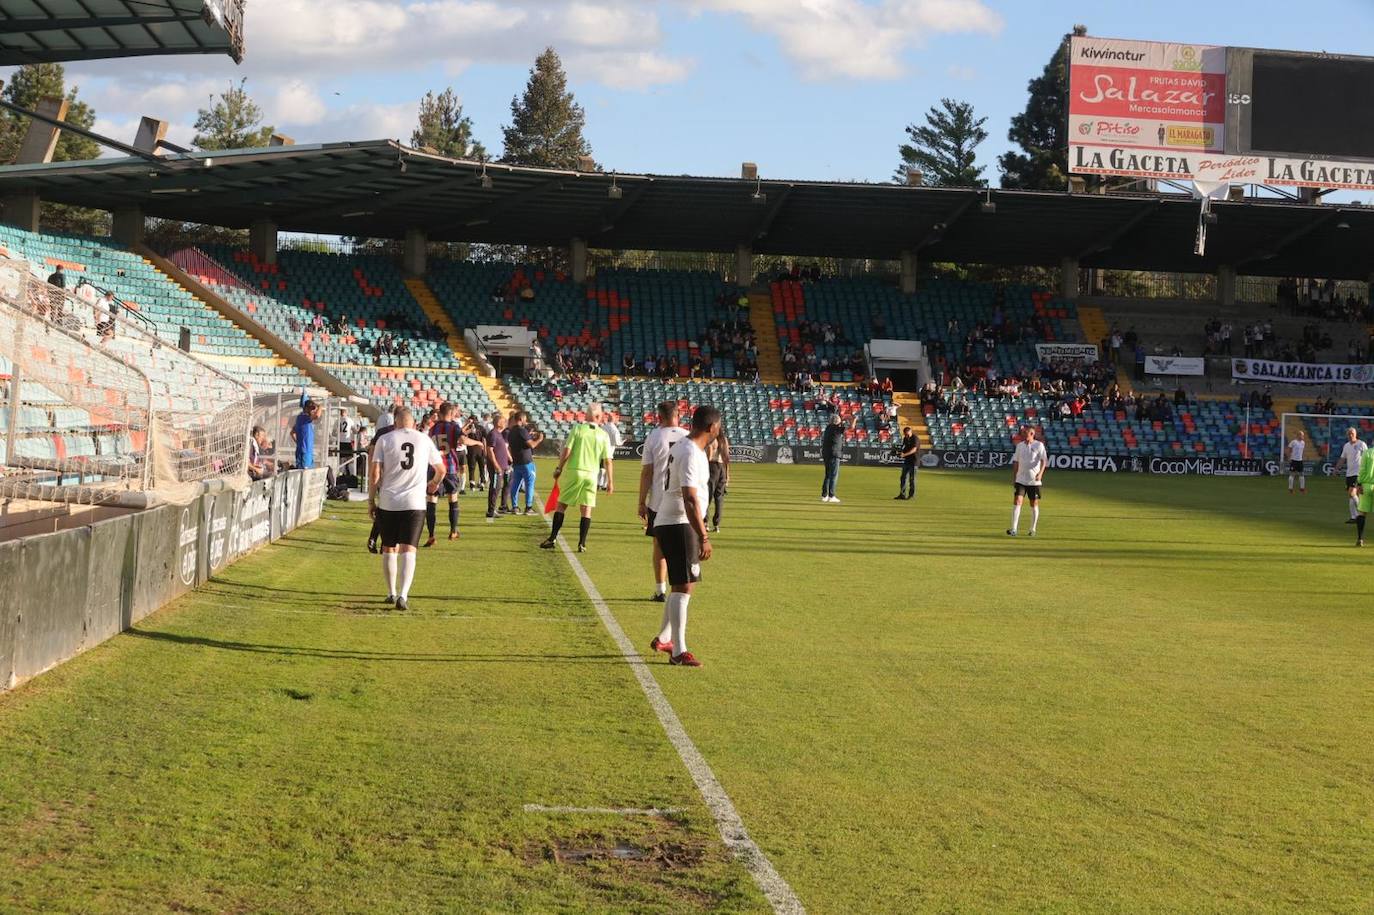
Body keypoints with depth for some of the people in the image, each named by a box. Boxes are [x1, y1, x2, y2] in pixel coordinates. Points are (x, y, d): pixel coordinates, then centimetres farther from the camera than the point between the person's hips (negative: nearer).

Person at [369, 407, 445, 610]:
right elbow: (441, 470, 16)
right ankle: (403, 595, -20)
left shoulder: (385, 440, 2)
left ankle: (391, 593, 24)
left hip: (388, 502, 0)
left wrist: (371, 500, 5)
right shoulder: (425, 440, 7)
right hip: (414, 503, 0)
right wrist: (433, 485, 36)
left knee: (389, 549, 15)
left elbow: (374, 473, -5)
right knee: (408, 550, -4)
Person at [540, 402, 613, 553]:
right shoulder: (603, 435, 1)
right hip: (591, 474, 1)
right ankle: (582, 544, 3)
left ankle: (552, 539, 4)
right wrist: (610, 482, 5)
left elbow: (566, 451, -8)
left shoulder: (577, 429, -4)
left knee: (561, 505, 7)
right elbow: (608, 461, -1)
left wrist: (559, 469, 3)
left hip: (573, 472, -1)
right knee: (586, 510, 6)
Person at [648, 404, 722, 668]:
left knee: (685, 584, 19)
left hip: (668, 523, 10)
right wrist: (704, 537, -26)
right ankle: (678, 652, -8)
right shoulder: (692, 455, -19)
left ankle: (663, 639, 29)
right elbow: (690, 500, -26)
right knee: (683, 587, -9)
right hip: (678, 525, -10)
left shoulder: (681, 447, 13)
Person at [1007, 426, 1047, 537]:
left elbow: (1043, 461, -13)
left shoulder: (1039, 445, -4)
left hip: (1034, 481, -3)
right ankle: (1013, 530, -16)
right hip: (1020, 480, 3)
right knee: (1017, 501, -10)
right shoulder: (1019, 445, 8)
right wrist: (1014, 478, 13)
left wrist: (1040, 473, -29)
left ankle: (1033, 530, 17)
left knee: (1034, 504, 6)